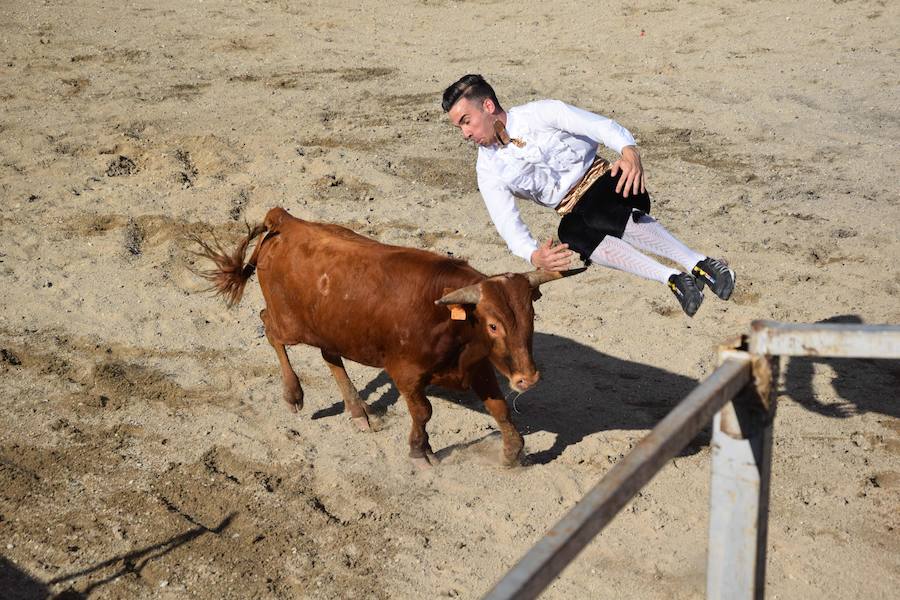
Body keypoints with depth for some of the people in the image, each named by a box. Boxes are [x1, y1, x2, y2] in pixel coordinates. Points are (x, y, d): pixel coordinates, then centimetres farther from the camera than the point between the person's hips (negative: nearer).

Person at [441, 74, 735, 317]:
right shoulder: (488, 171, 1)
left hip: (599, 178, -3)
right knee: (570, 231, -33)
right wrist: (534, 255, -31)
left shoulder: (538, 114, -9)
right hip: (573, 210, 3)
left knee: (600, 214, -37)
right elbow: (506, 222, -9)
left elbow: (597, 125, -20)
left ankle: (699, 263, -43)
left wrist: (629, 151, -42)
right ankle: (671, 278, -41)